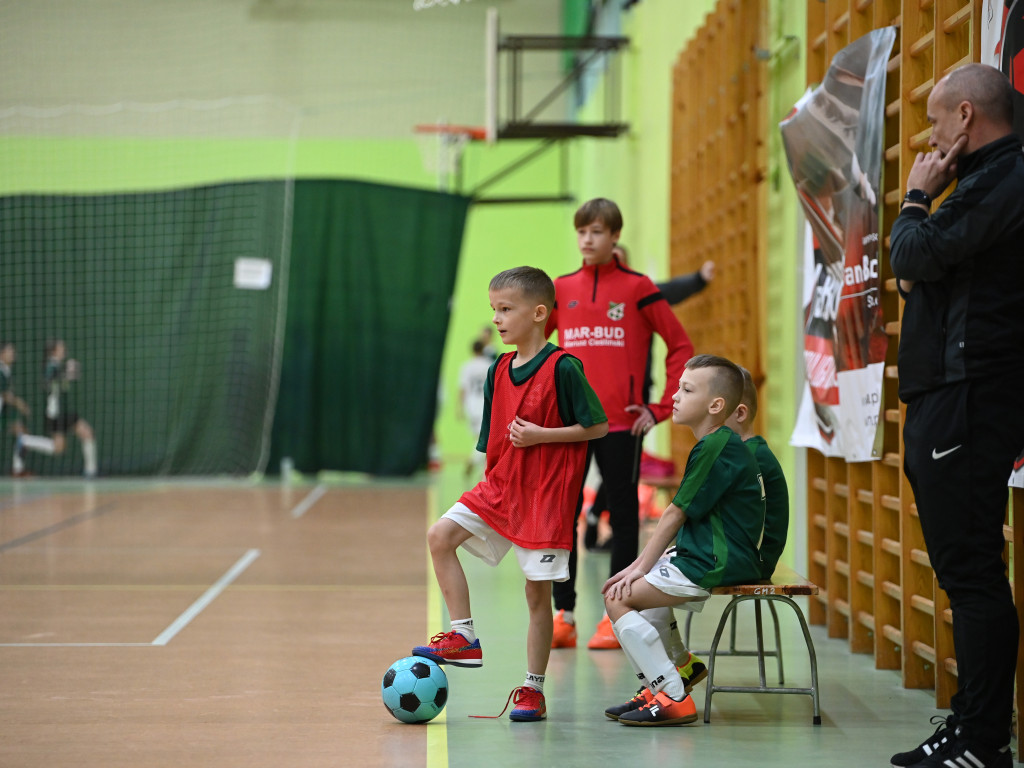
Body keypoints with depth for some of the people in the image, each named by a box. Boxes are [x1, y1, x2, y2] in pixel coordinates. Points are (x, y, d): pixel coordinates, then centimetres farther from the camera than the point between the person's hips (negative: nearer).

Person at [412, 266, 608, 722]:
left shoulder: (562, 368, -13)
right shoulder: (498, 371, 7)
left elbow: (598, 426, -10)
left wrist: (541, 436, -17)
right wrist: (494, 479, 13)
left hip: (545, 494, -7)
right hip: (500, 485, 7)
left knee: (538, 590, -1)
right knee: (441, 535, -9)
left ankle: (533, 689, 10)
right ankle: (464, 637, -3)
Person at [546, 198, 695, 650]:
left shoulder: (637, 289, -1)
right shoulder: (562, 289, 8)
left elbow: (681, 347, 0)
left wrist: (661, 408, -5)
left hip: (621, 423, -3)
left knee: (623, 517, 4)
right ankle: (563, 616, 10)